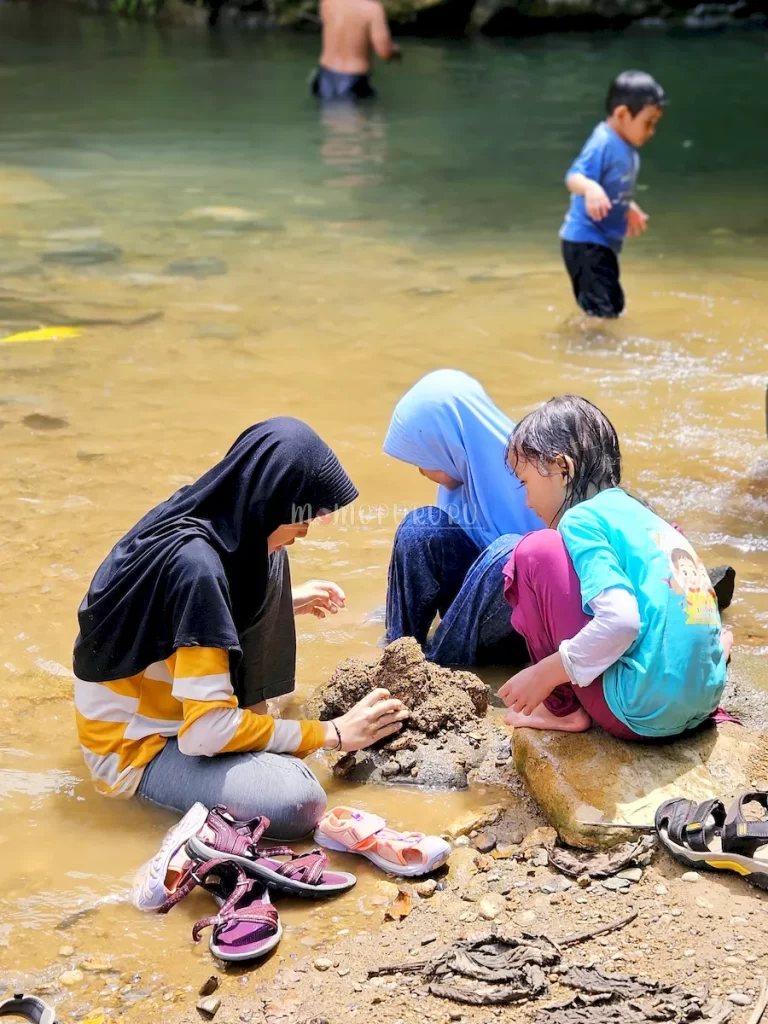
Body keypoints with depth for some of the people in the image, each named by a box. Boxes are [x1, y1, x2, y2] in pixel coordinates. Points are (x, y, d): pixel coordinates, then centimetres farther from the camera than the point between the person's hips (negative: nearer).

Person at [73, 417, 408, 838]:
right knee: (297, 801, -29)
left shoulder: (198, 515, -5)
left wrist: (286, 602, 11)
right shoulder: (196, 563, -31)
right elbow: (207, 731, -30)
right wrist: (332, 733, -21)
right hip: (132, 745, -9)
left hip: (161, 698, 9)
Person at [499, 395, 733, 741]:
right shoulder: (637, 512, 17)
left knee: (536, 553, -3)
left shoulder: (582, 519, -8)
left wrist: (545, 674, -11)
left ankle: (563, 708, 4)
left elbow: (621, 621, -21)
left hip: (639, 712, -9)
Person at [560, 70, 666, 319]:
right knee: (602, 310, -18)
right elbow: (574, 176, -36)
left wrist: (630, 208, 39)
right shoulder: (603, 144, -21)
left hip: (604, 242, 10)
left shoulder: (626, 148, 8)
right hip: (586, 241, -10)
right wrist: (590, 188, -56)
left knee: (613, 307, 23)